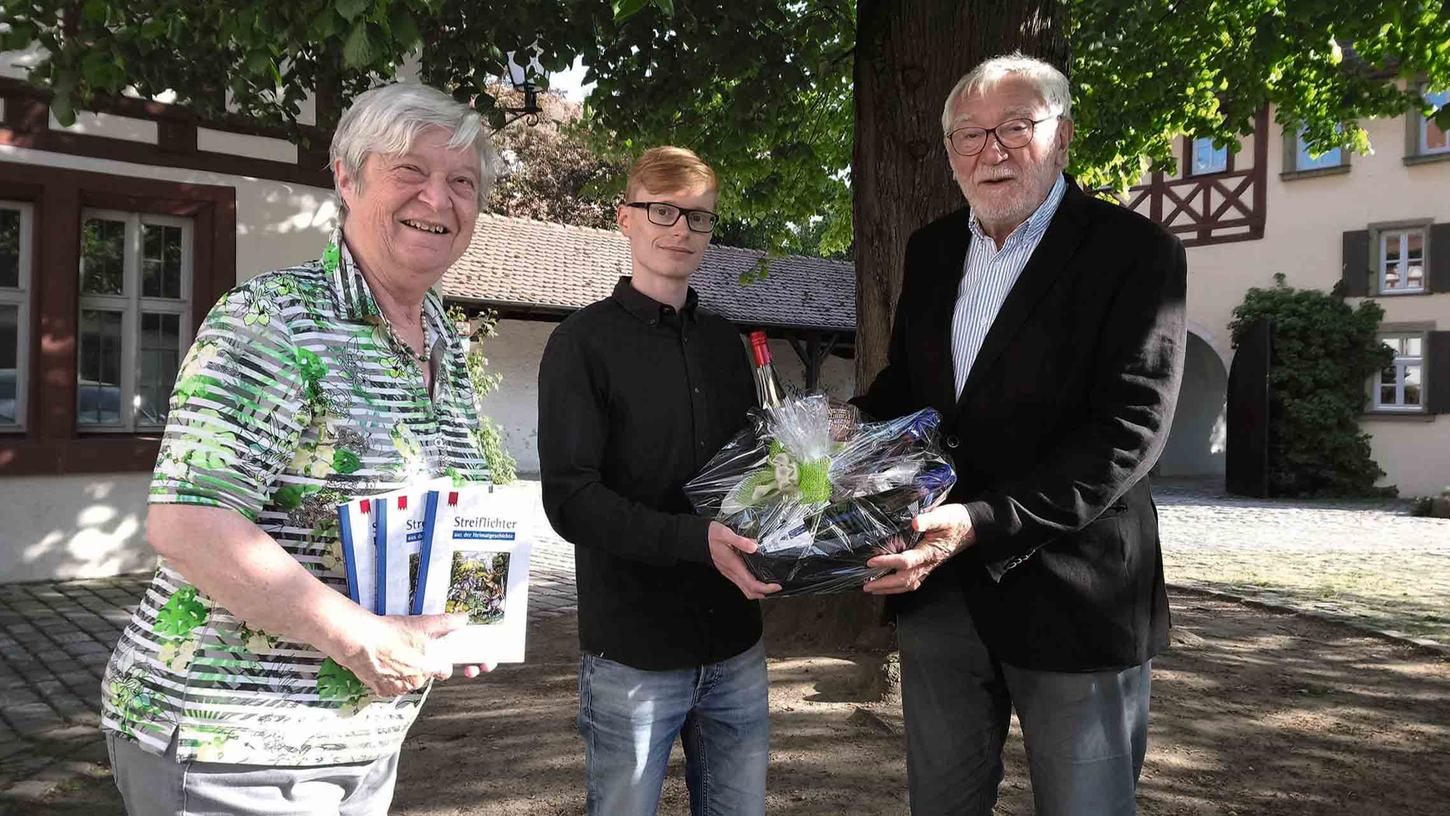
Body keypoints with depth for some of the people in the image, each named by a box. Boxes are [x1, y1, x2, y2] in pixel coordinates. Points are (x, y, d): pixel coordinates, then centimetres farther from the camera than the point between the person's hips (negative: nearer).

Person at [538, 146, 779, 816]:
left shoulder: (723, 342, 13)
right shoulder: (585, 341, -5)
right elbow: (570, 499, -14)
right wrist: (695, 539, -26)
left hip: (734, 643, 5)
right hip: (634, 651, -5)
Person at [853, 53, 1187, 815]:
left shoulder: (1136, 253, -12)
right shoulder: (931, 250, 8)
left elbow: (1127, 430, -20)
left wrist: (983, 523, -29)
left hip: (1071, 598, -5)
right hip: (937, 586, 6)